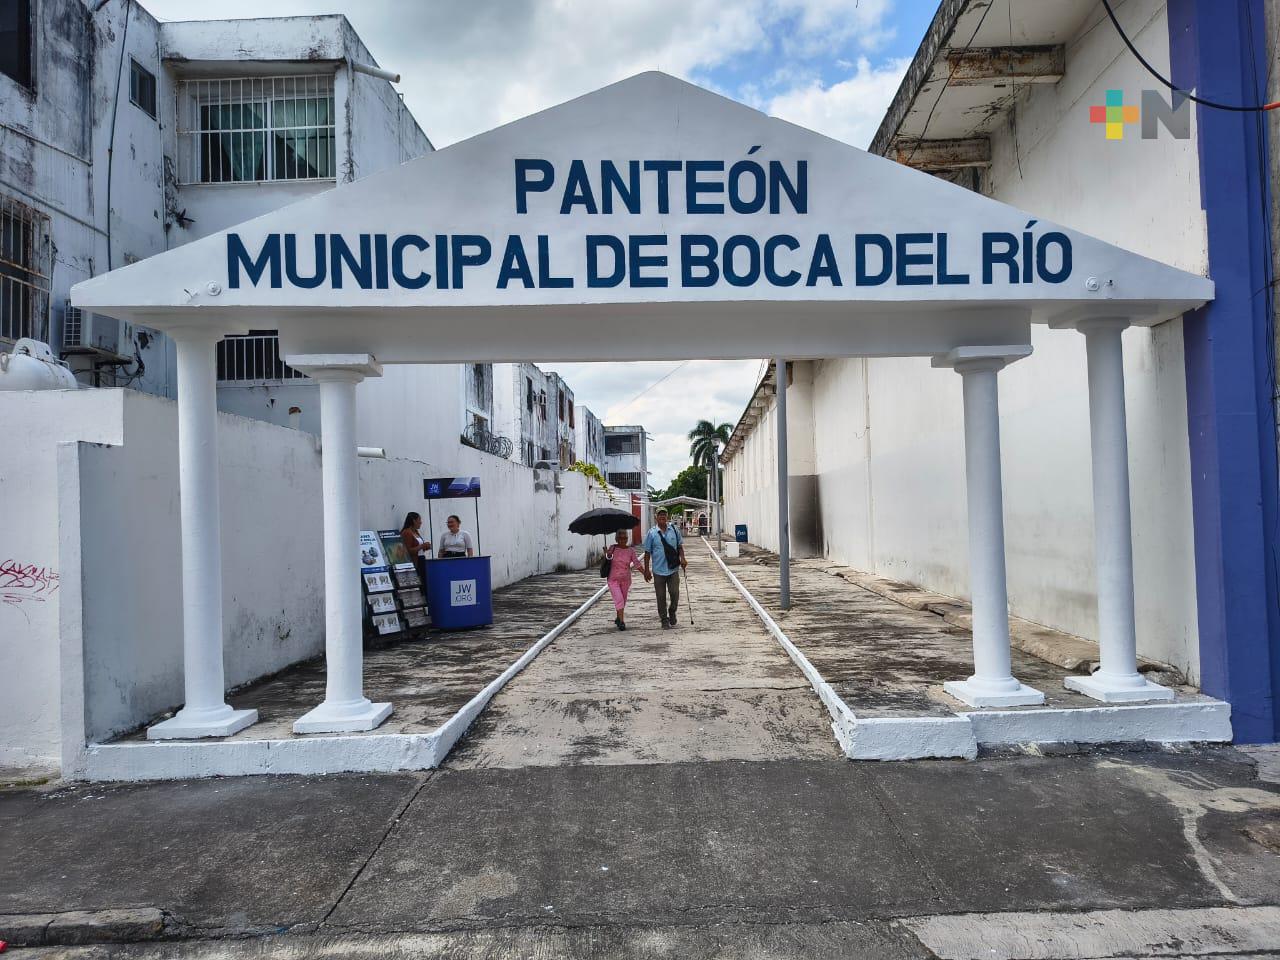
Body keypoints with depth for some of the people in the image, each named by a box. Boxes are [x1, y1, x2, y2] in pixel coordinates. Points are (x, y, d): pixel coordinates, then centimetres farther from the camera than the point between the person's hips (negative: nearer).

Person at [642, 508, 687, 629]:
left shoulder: (674, 530, 4)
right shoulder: (651, 533, -2)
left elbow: (680, 546, 13)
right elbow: (647, 552, 0)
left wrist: (682, 559, -4)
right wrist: (646, 570, -2)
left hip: (673, 569, 1)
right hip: (659, 570, -1)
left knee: (675, 593, -2)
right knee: (661, 596, 4)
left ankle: (672, 612, 25)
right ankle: (664, 620, 17)